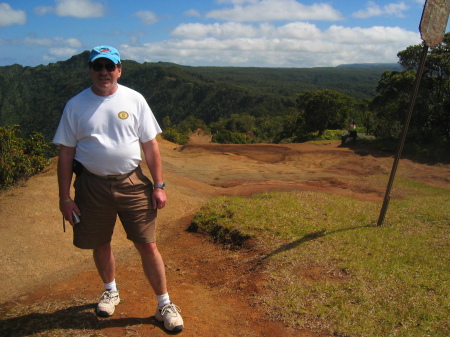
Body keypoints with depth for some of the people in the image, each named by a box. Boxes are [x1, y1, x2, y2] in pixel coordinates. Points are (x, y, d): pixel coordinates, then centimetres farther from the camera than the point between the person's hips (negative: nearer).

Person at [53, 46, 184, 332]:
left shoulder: (134, 100, 0)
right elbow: (66, 153, 2)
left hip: (132, 182, -1)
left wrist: (159, 185, -3)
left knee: (148, 245, 0)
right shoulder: (76, 105, 1)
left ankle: (164, 304, 18)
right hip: (92, 185, 1)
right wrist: (65, 197, -1)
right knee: (101, 244, 16)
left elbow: (150, 145, 1)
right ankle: (111, 291, 43)